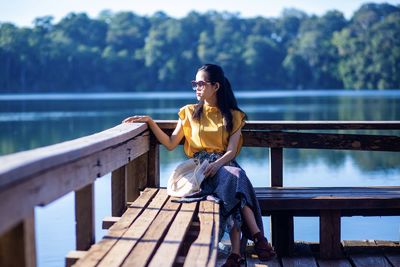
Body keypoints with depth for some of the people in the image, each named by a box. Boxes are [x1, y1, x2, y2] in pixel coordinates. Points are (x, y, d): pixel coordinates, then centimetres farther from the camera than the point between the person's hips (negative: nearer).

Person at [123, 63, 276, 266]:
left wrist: (216, 164, -21)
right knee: (234, 180, -35)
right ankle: (258, 237, -43)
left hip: (224, 164, 0)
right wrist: (150, 121, 1)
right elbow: (170, 144, 12)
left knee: (235, 176, -38)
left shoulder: (233, 116, 15)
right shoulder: (190, 112, 19)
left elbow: (232, 151, 1)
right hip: (200, 166, 0)